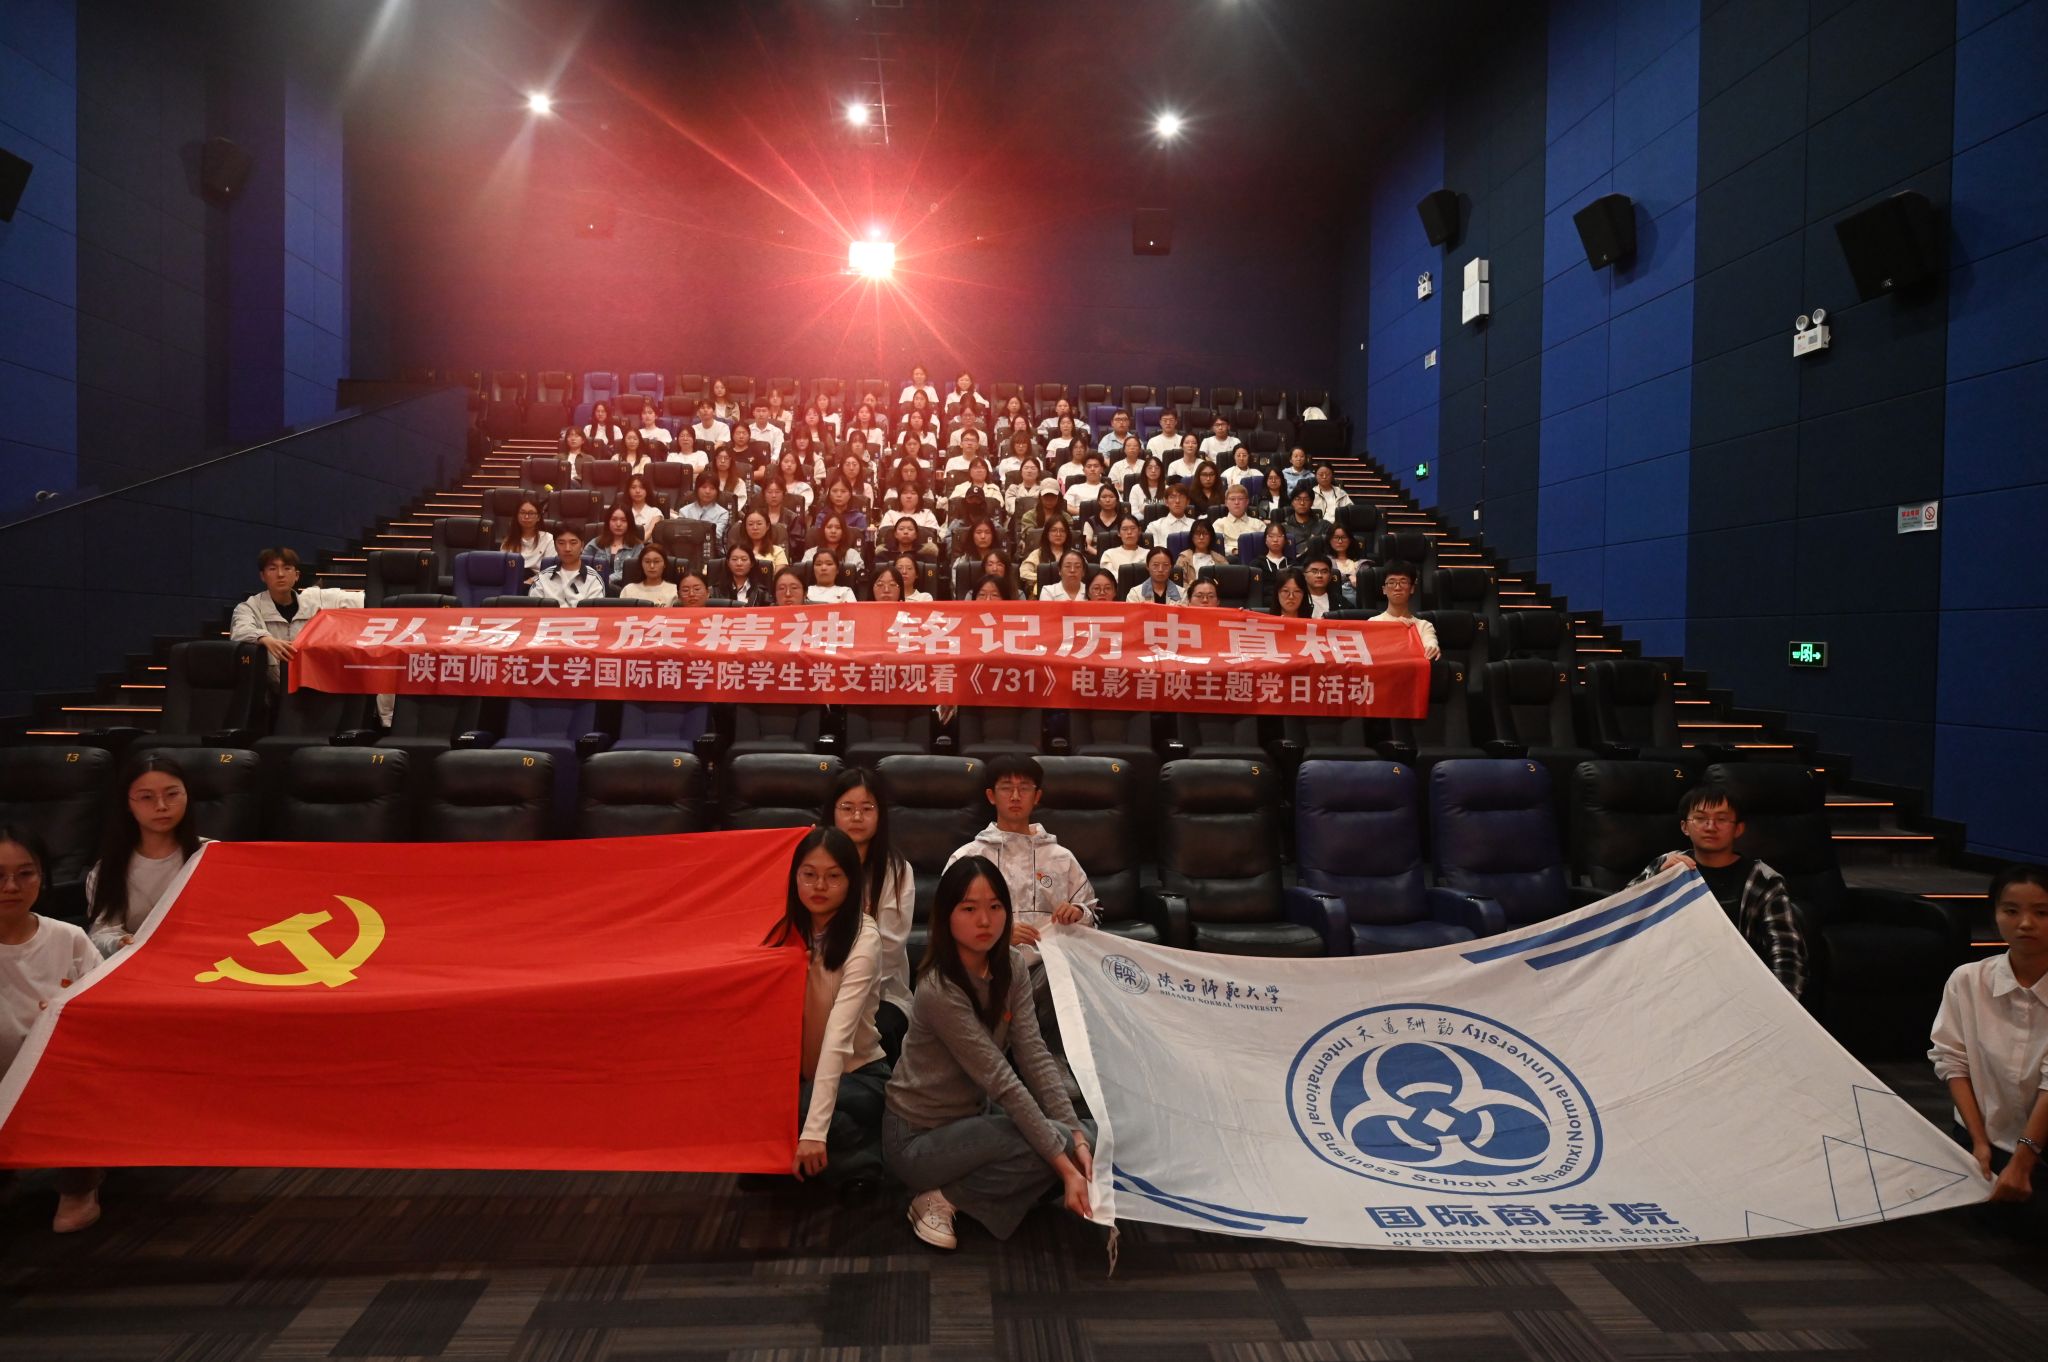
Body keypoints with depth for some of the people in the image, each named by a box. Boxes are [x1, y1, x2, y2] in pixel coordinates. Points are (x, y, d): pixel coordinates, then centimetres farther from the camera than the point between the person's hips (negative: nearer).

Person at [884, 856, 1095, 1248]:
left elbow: (1035, 1057, -13)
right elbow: (1002, 1082, -30)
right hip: (919, 1138, -8)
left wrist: (1077, 1137, -24)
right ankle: (941, 1198, -8)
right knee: (1060, 1145, -22)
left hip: (974, 1113, 8)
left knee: (1089, 1137, -4)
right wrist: (1064, 1165, -30)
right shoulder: (938, 991, -27)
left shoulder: (1013, 968, -5)